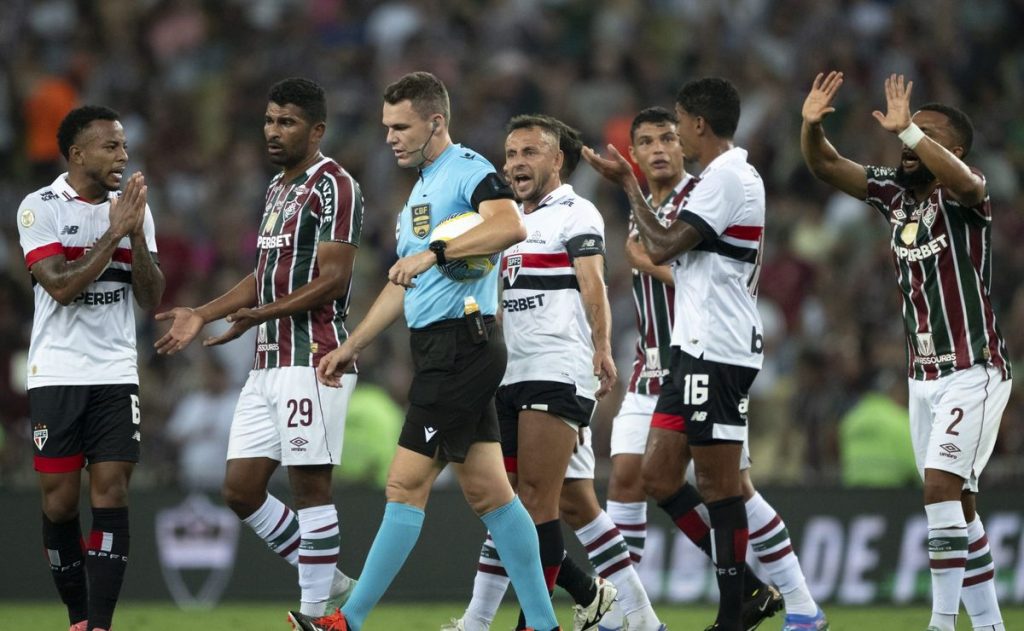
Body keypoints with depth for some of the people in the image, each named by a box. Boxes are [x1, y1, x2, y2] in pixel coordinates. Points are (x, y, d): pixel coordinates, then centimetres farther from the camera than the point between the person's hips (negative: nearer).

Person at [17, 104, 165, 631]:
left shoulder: (132, 209, 8)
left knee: (110, 493, -7)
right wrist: (113, 234, -16)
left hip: (116, 373, 3)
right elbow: (61, 287, -15)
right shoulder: (40, 208, -5)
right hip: (56, 374, -3)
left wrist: (137, 234, -9)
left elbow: (152, 299, 5)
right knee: (59, 500, 1)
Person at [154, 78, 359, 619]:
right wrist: (202, 315, 18)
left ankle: (316, 613, -1)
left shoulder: (334, 187, -9)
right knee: (240, 489, 7)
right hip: (269, 363, 9)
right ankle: (327, 581, 19)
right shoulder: (276, 189, 20)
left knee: (309, 485, -6)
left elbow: (331, 281, -16)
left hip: (312, 359, -9)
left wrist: (261, 313, -24)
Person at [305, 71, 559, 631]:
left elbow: (511, 227, -29)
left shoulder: (468, 171, -9)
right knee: (486, 491, 8)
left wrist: (433, 253, -33)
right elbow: (405, 285, 29)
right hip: (440, 352, 10)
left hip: (460, 347, -10)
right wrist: (351, 346, 28)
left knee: (406, 485, -8)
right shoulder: (423, 187, 22)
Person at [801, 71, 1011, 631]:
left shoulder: (960, 194, -11)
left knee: (941, 487, -19)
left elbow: (962, 181, -36)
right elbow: (825, 166, 4)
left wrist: (909, 129, -43)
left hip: (974, 371, -8)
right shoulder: (895, 193, 7)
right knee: (955, 502, 9)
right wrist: (812, 124, -15)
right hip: (924, 375, 8)